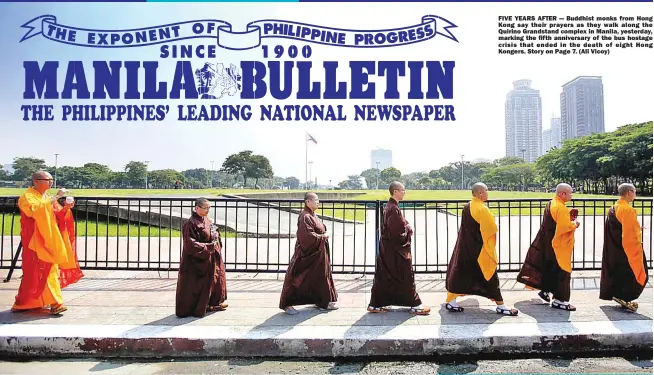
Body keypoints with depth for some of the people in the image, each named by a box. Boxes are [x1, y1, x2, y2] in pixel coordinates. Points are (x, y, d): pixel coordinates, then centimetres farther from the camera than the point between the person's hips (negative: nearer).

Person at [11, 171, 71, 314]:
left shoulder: (47, 197, 16)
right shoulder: (27, 197, -8)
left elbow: (56, 215, 20)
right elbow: (36, 209, -28)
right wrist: (56, 197, -26)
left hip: (48, 241, 7)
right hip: (34, 242, -7)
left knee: (50, 270, 6)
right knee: (33, 272, -4)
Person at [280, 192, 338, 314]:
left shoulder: (313, 215, 11)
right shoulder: (305, 217, -19)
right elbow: (308, 235, -26)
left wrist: (323, 236, 2)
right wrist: (323, 237, -15)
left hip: (317, 253, 10)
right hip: (307, 253, -10)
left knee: (321, 276, 16)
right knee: (298, 278, -3)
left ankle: (323, 302, 28)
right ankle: (287, 304, 7)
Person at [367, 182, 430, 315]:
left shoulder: (390, 207, 10)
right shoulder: (394, 209, -21)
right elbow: (397, 232, -24)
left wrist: (407, 228, 4)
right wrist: (409, 229, -7)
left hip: (387, 248, 10)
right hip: (396, 250, -10)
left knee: (384, 277, 12)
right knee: (406, 277, 2)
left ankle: (375, 304, 18)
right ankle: (415, 306, 13)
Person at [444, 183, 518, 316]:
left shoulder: (466, 207, 7)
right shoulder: (482, 209, -18)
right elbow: (492, 229, -15)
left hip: (466, 248, 8)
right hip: (481, 250, -8)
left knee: (460, 273, 11)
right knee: (490, 276, 2)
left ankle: (451, 302, 14)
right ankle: (500, 306, 11)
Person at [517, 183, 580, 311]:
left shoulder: (550, 204, 9)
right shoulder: (561, 208, -21)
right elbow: (565, 226, -28)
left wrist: (569, 217, 6)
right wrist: (574, 224, -10)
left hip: (549, 244, 10)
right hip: (560, 246, -10)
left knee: (550, 269, 20)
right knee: (562, 272, -2)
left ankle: (545, 291, 30)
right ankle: (560, 300, 4)